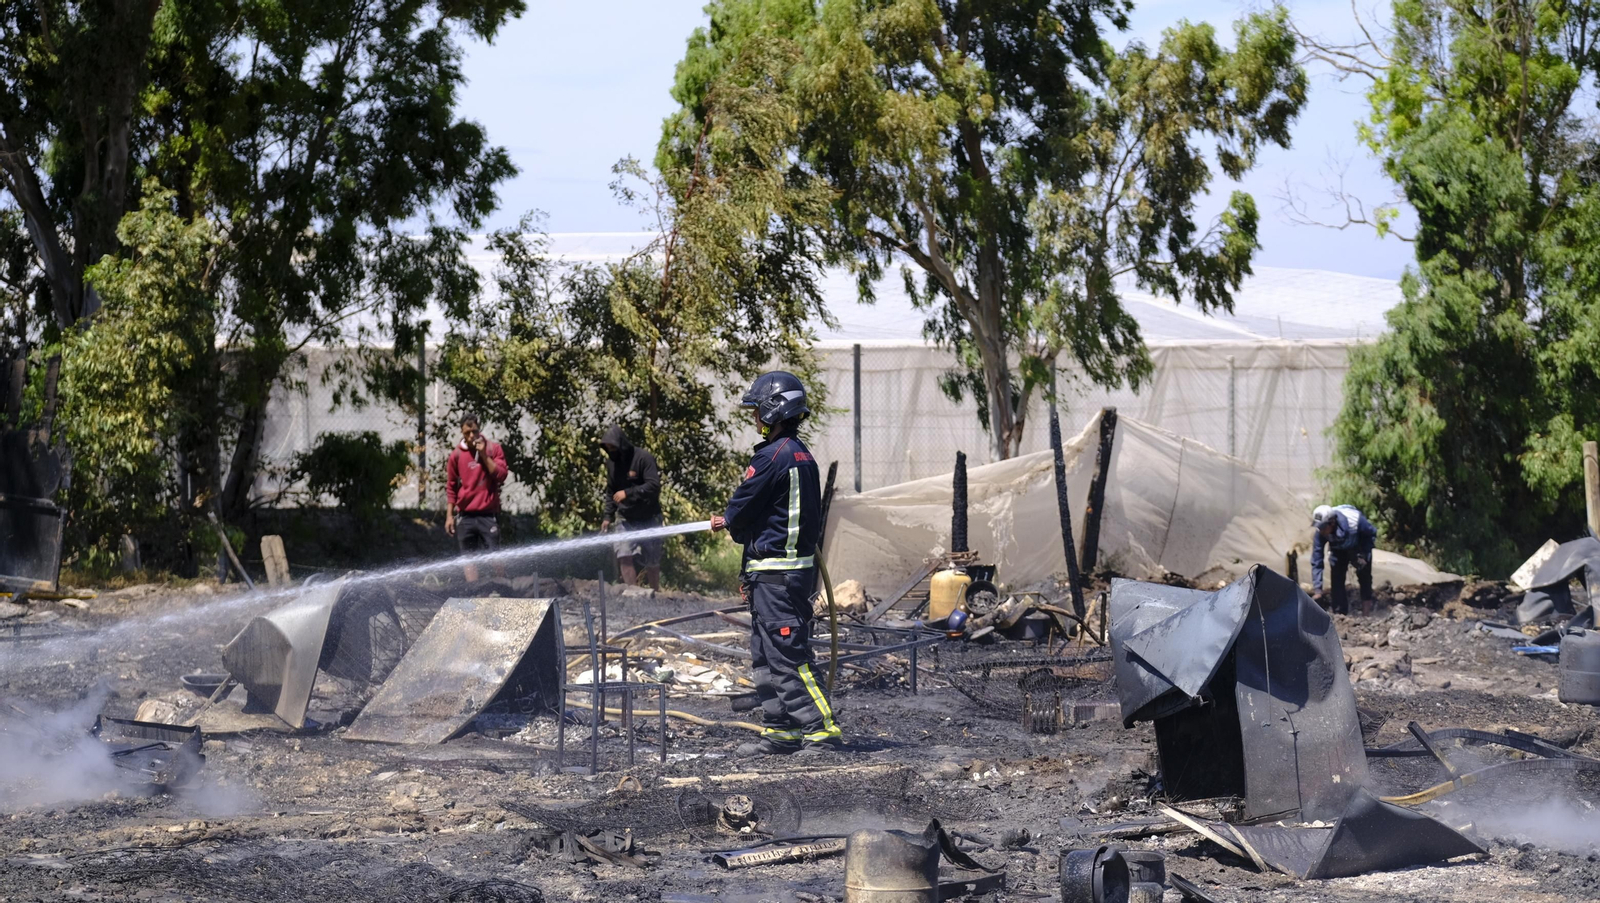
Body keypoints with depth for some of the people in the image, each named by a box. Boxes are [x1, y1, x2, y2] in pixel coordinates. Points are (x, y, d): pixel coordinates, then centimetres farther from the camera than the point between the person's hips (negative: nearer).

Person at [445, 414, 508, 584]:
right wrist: (449, 515, 4)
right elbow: (451, 488, 9)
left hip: (489, 515, -1)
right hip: (465, 516, 2)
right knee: (468, 558, 3)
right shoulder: (456, 454, 3)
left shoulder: (493, 449, 1)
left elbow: (501, 475, -9)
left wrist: (484, 454, -14)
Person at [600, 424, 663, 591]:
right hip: (624, 518, 4)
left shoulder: (643, 458, -15)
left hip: (648, 518, -4)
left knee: (651, 561, 5)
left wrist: (627, 493, -30)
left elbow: (654, 486, -23)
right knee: (625, 556, -14)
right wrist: (608, 516, 7)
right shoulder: (611, 462, 6)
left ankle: (656, 592, 24)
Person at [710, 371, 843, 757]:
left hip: (777, 576, -10)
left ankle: (823, 729, -10)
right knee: (767, 656, 14)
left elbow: (742, 510, -12)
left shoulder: (773, 457, -17)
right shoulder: (801, 455, 15)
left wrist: (727, 520, 13)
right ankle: (779, 732, 17)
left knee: (788, 655, -9)